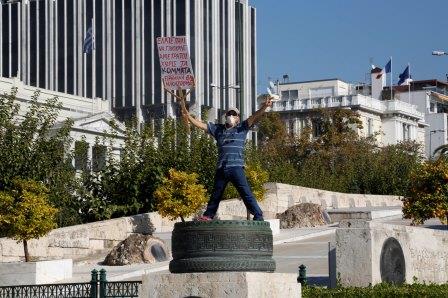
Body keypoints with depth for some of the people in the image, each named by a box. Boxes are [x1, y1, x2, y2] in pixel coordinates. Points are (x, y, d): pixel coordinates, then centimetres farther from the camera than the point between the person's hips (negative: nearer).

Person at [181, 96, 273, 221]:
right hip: (221, 168, 4)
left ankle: (258, 216, -7)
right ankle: (208, 215, 28)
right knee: (216, 194, 16)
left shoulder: (242, 128, 8)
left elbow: (254, 117, -5)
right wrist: (187, 115, 16)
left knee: (246, 194, -8)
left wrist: (264, 107, -20)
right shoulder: (218, 129, 17)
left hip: (236, 167, -4)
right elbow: (200, 125, 20)